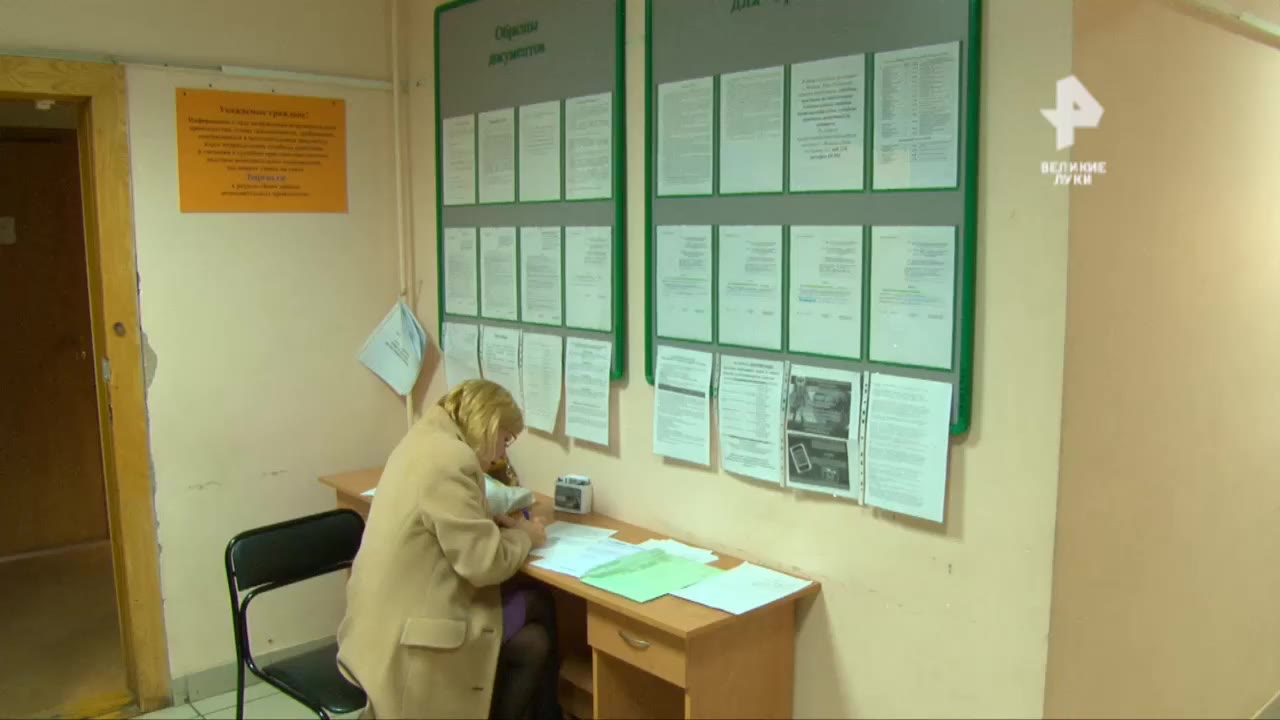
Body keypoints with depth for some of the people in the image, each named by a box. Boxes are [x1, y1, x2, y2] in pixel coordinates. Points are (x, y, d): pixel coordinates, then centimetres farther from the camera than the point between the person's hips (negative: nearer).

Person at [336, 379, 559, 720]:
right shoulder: (451, 458, -22)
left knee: (535, 611, 7)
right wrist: (524, 536, -3)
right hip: (405, 636, -10)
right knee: (534, 643, 0)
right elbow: (484, 563, -21)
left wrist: (495, 522, 7)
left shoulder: (426, 439, 8)